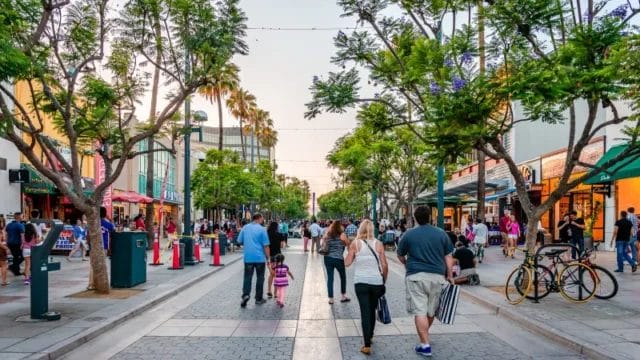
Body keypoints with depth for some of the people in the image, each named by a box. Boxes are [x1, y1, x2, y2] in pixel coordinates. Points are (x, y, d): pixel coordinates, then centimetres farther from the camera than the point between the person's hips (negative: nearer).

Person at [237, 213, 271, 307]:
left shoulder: (245, 228, 3)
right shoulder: (262, 229, -8)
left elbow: (239, 241, 10)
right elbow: (266, 246, -9)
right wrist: (268, 258, -2)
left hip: (248, 257, 3)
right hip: (260, 258, -2)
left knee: (247, 277, 7)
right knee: (260, 278, 10)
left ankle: (245, 295, -12)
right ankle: (258, 299, 16)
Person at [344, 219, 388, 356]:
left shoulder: (355, 243, -3)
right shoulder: (378, 244, 1)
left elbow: (347, 263, -2)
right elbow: (385, 266, 0)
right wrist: (384, 281, 13)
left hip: (360, 282, -2)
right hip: (376, 282, 2)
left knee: (365, 312, 1)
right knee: (372, 310, 20)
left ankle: (367, 345, -5)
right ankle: (369, 336, 38)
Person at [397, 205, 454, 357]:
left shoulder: (409, 234, 0)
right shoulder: (441, 233, 4)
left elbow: (400, 255, 11)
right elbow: (448, 256, 4)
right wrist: (450, 275, 12)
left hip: (416, 276, -3)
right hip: (437, 276, 3)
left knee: (420, 311, -2)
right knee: (431, 310, 18)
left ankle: (425, 345, -5)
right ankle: (424, 335, 38)